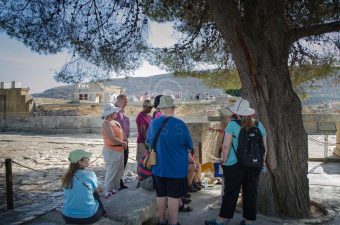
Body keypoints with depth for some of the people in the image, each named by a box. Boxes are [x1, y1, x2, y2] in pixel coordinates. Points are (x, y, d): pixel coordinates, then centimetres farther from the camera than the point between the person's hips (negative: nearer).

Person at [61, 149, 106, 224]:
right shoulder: (90, 174, -13)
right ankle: (101, 212, 42)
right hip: (88, 217, -4)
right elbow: (96, 190, 4)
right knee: (95, 194, 25)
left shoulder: (66, 176, -2)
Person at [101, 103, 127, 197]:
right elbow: (112, 138, -25)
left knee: (119, 172, 19)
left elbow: (121, 133, 17)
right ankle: (108, 192, 12)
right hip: (111, 151, -10)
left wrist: (125, 141, -2)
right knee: (111, 173, -1)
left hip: (120, 150, 10)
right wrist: (123, 143, -12)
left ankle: (116, 188, 34)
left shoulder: (116, 122, 12)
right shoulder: (106, 123, -17)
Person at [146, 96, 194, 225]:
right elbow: (190, 146, -3)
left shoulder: (153, 123, -3)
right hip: (177, 168, -4)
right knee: (174, 197, 6)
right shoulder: (180, 124, -15)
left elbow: (148, 140, 15)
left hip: (158, 167, 4)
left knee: (161, 195, 16)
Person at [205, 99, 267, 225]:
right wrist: (261, 161, 20)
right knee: (251, 192, 11)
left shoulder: (233, 125, -8)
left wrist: (224, 160, -1)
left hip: (234, 164, -4)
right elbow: (264, 147, 11)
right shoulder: (259, 126, 7)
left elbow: (226, 146, -13)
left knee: (231, 193, 3)